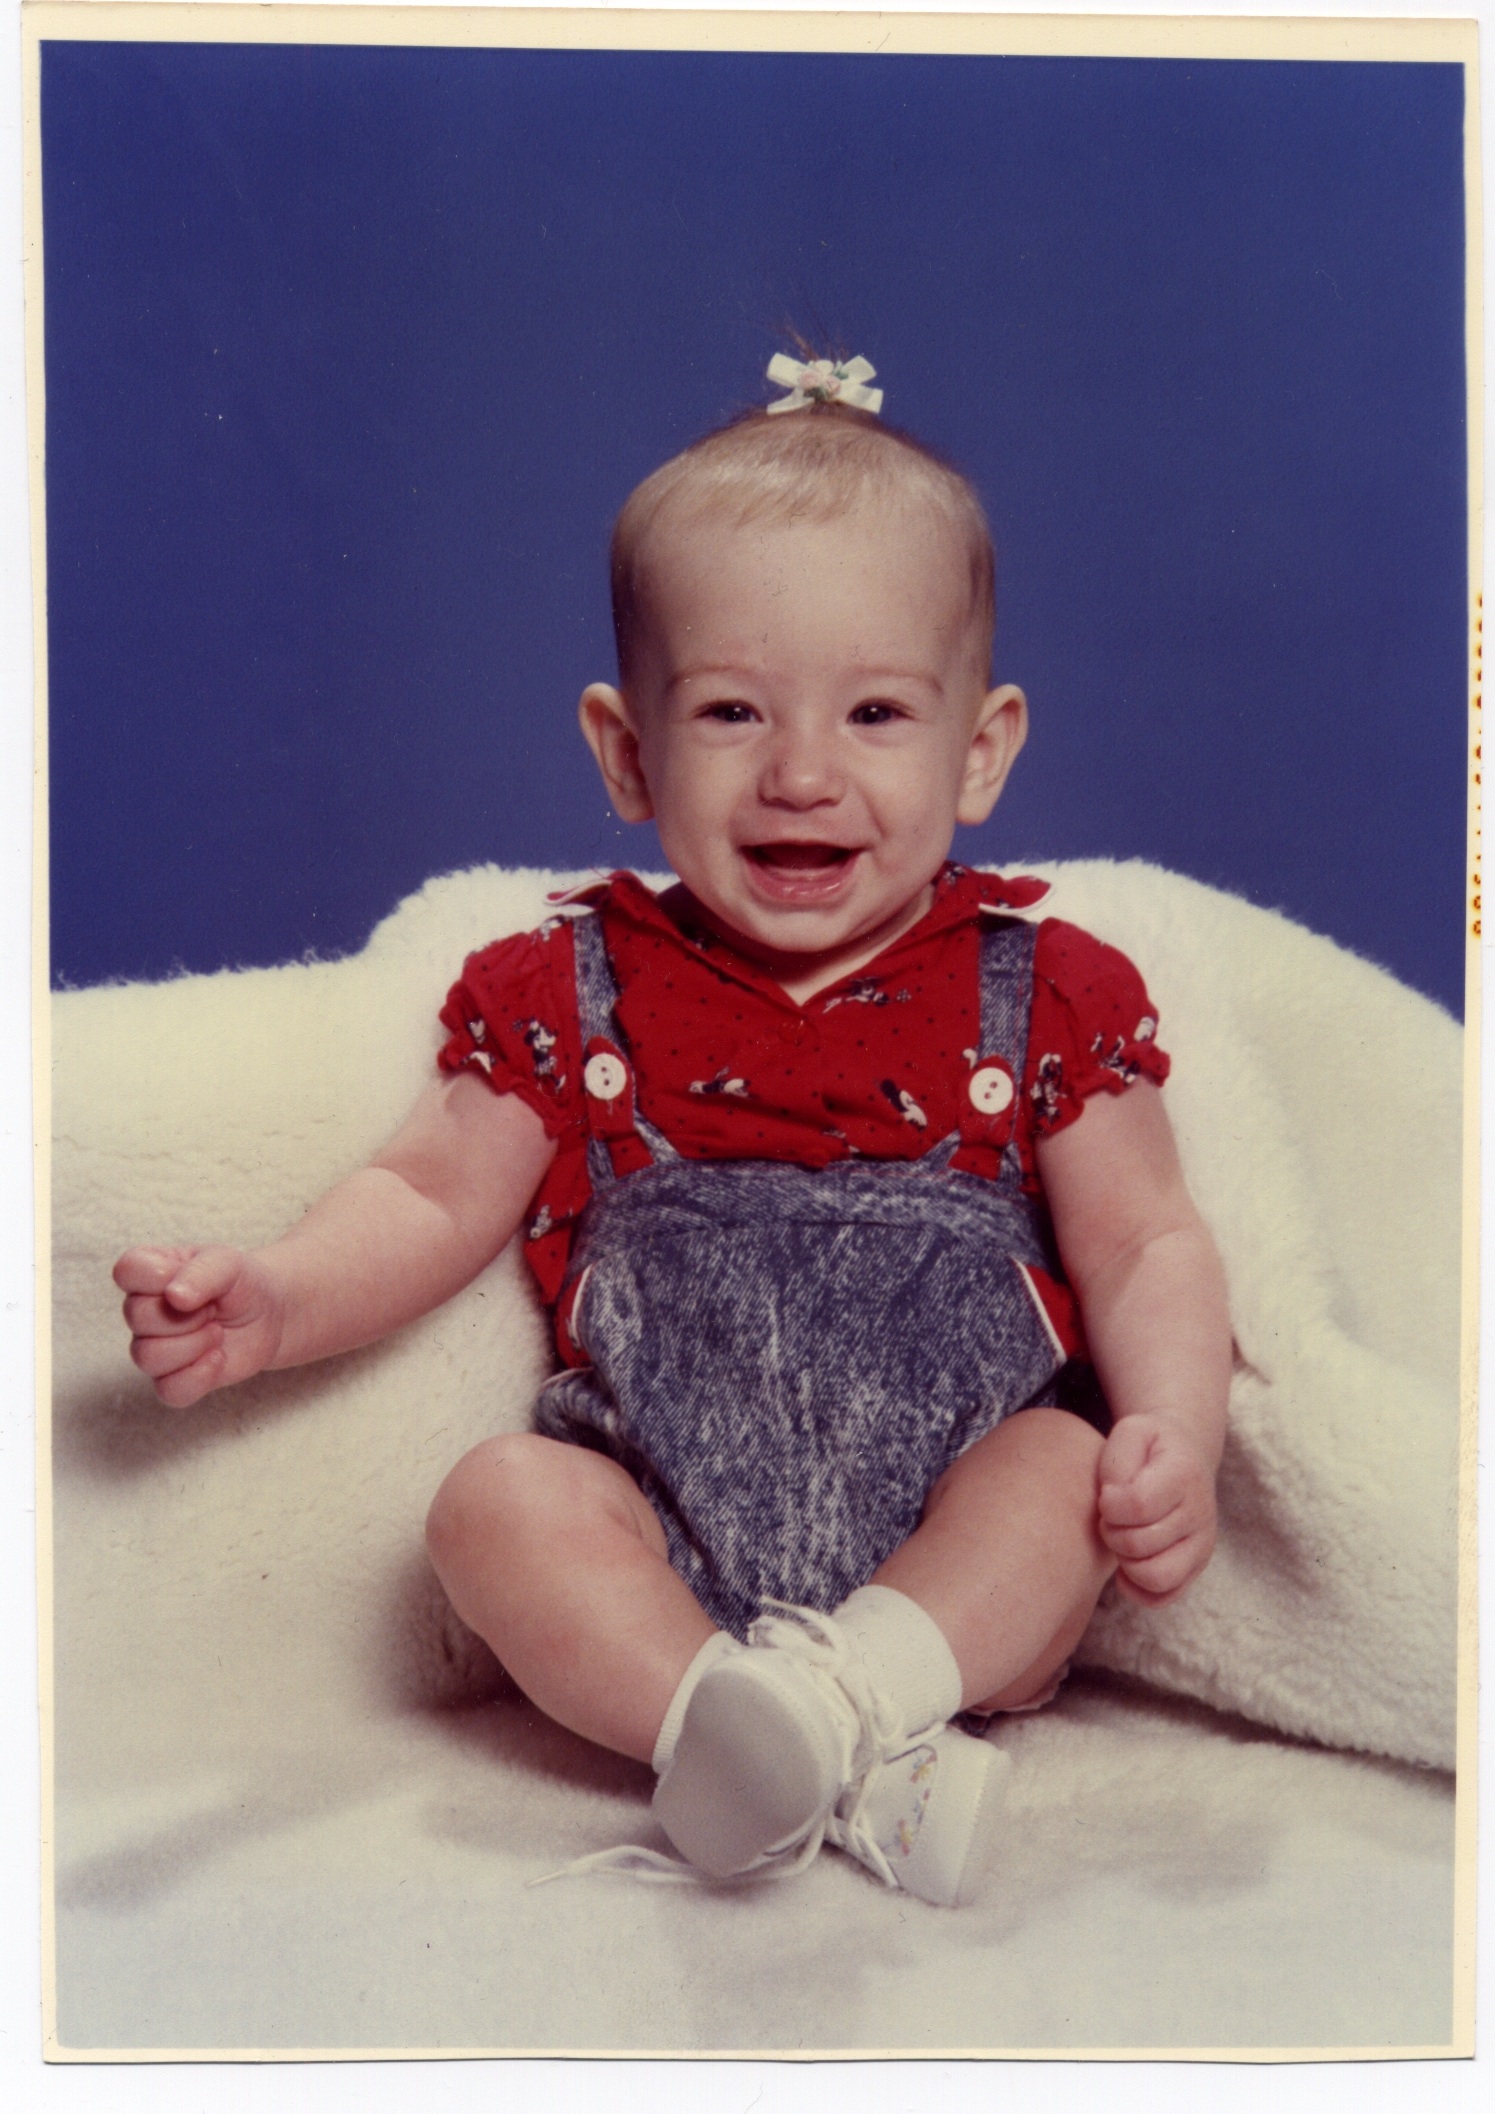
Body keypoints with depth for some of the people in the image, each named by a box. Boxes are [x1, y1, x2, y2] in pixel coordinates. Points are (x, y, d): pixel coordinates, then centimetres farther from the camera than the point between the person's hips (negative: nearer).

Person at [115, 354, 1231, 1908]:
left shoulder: (1045, 996, 0)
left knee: (1079, 1464, -26)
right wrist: (273, 1298, -14)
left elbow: (1145, 1245, 2)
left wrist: (1178, 1429, -16)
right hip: (673, 1517, 1)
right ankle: (864, 1770, -34)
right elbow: (433, 1198, 5)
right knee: (498, 1503, -24)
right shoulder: (571, 993, 2)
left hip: (960, 1536, 0)